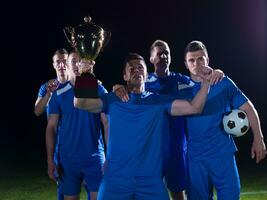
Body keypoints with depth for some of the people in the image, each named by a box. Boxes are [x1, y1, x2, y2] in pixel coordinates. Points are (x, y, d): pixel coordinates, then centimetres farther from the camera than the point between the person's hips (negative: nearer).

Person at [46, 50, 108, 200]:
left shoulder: (98, 90, -2)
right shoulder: (59, 93, 2)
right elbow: (51, 127, 3)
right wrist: (50, 160, -1)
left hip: (94, 158, -2)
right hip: (68, 159, 2)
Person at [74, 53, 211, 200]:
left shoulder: (159, 101, 7)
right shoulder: (113, 100, 6)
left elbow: (194, 108, -2)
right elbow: (80, 103, -4)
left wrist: (206, 82, -14)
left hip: (151, 180, 0)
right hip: (116, 179, 0)